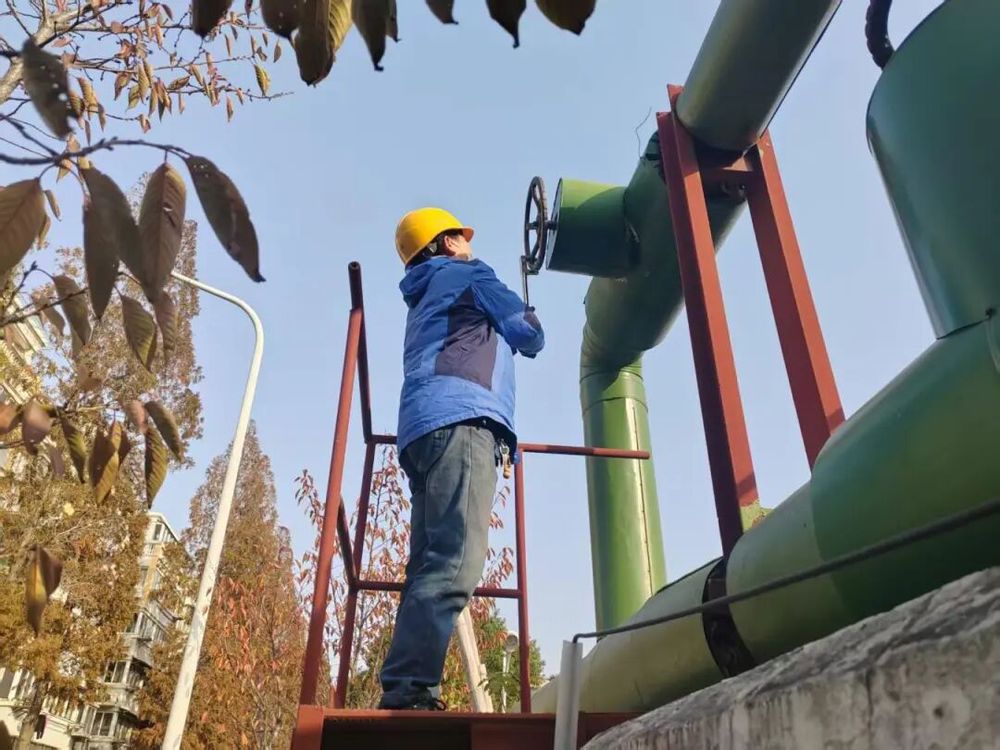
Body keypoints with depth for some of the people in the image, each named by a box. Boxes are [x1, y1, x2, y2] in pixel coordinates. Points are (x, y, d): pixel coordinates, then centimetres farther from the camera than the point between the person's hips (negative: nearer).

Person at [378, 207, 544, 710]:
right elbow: (529, 336, 11)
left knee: (433, 567, -2)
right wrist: (532, 325, 32)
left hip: (425, 428, 9)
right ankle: (409, 690, -29)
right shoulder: (466, 272, 15)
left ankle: (405, 692, -8)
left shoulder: (422, 300, 37)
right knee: (455, 562, -21)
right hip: (461, 418, -9)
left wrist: (500, 338, 48)